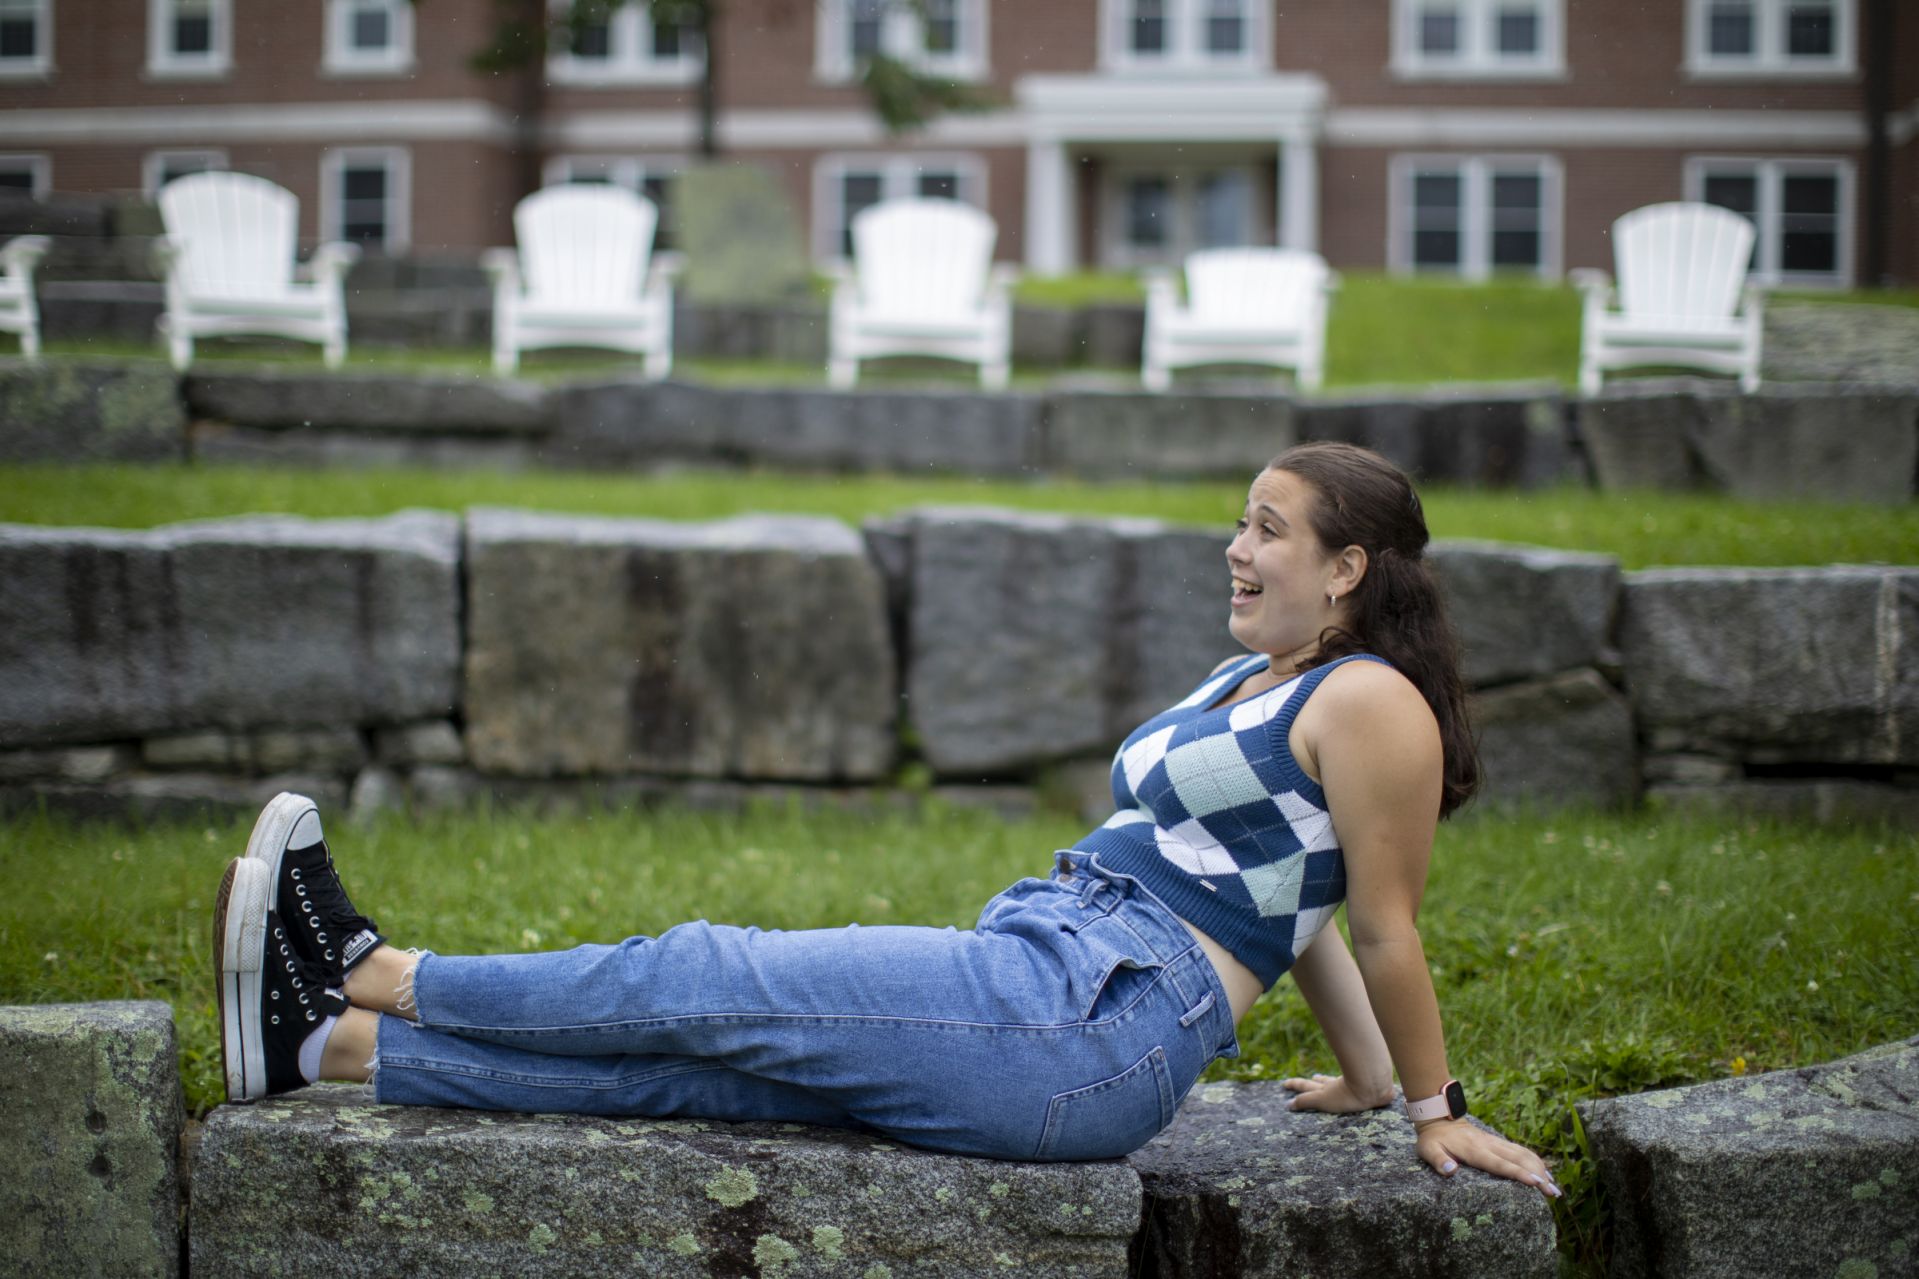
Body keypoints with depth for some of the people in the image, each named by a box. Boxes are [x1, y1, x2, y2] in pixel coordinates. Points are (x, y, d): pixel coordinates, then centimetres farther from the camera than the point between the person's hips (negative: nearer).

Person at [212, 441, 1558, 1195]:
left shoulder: (1368, 703, -9)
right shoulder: (1252, 684, 21)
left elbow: (1383, 932, -7)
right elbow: (1293, 903, 27)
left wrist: (1436, 1110, 1)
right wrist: (1366, 1080, 30)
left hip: (1092, 1025, -9)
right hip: (1041, 981, 9)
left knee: (707, 980, -7)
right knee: (684, 1055, 1)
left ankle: (374, 974, 4)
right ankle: (330, 1043, -1)